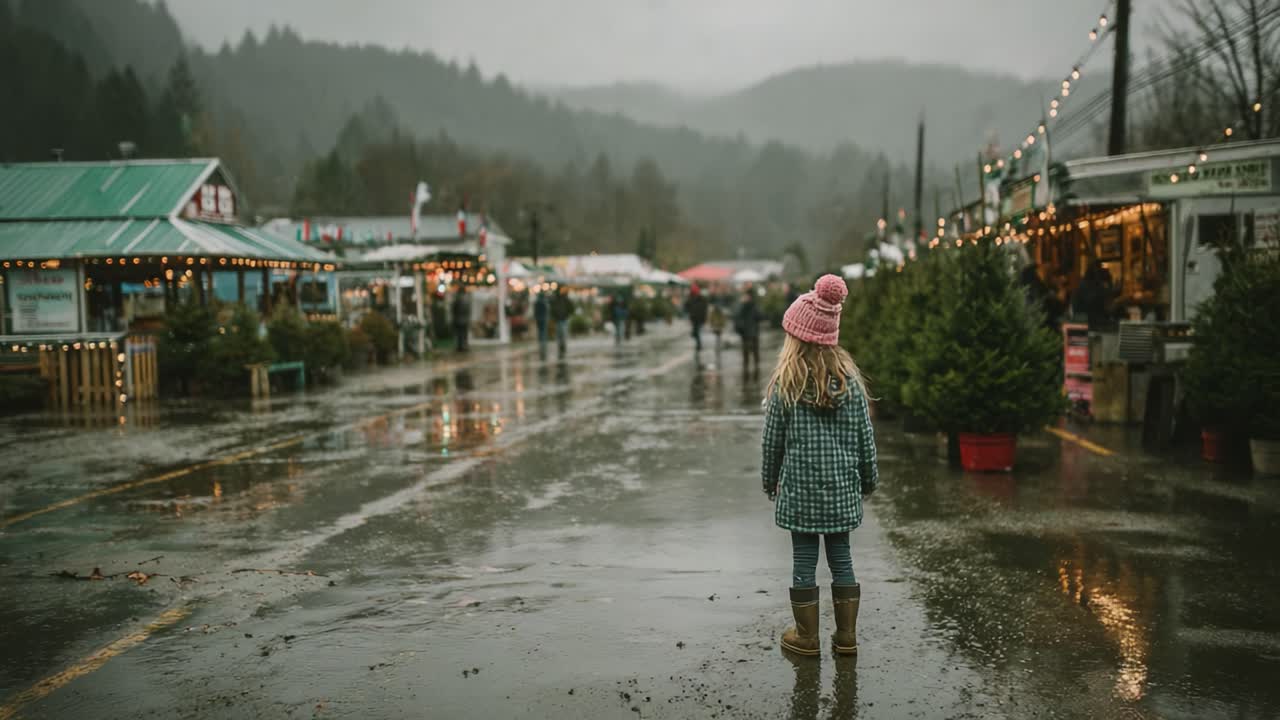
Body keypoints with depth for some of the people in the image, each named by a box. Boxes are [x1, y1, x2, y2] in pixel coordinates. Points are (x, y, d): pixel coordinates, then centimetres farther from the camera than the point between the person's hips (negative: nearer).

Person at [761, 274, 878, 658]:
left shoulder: (785, 384, -12)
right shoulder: (850, 379, -3)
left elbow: (772, 442, -5)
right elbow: (865, 437, 3)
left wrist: (770, 481, 10)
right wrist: (869, 479, 16)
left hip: (799, 488, -3)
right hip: (843, 488, 3)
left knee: (804, 560, 8)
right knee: (841, 557, 13)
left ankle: (807, 637, 18)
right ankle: (846, 635, 21)